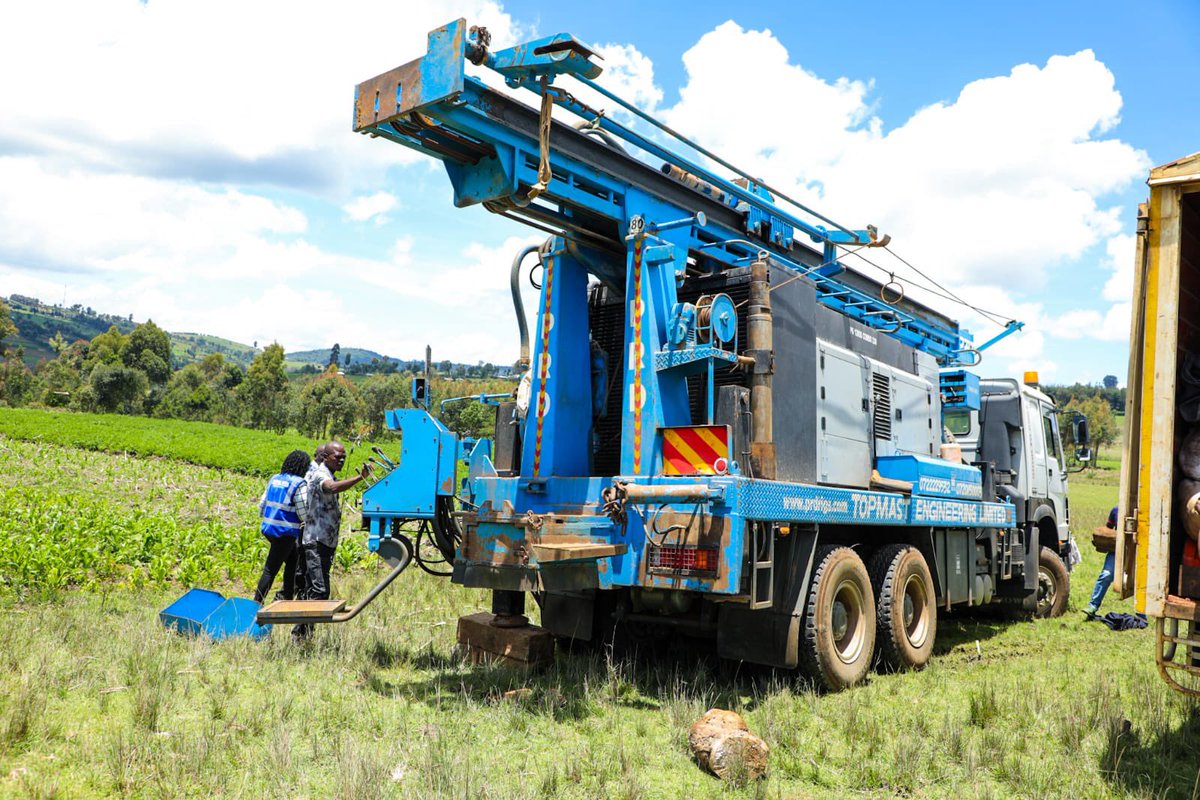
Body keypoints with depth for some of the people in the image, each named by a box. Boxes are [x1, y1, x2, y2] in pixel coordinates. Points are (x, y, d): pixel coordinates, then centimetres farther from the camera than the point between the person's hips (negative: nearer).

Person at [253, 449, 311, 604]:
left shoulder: (274, 479, 7)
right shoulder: (299, 484, -15)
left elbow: (262, 505, 13)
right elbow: (304, 514, -15)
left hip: (269, 529, 8)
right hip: (285, 532, -8)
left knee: (292, 561, 21)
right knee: (271, 570, 0)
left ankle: (287, 595, 28)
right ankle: (257, 602, 5)